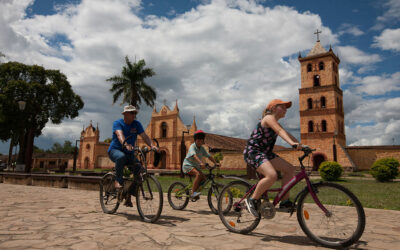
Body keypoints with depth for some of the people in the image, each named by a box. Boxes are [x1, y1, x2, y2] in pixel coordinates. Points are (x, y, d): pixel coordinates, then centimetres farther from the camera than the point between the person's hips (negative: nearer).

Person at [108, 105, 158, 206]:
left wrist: (152, 145, -31)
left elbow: (144, 136, -11)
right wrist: (126, 145, -50)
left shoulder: (137, 124, 2)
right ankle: (118, 181, -18)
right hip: (115, 150, -4)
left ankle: (128, 197, -7)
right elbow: (120, 135, -30)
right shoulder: (117, 123, -9)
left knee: (138, 166, -20)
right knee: (121, 157, -39)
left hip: (129, 153, 4)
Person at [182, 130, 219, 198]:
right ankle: (193, 193, -30)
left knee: (203, 178, -7)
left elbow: (209, 156, 5)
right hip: (188, 165, -7)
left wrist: (215, 163, -6)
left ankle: (195, 194, 7)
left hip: (195, 166, 7)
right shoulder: (192, 146, -18)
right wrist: (201, 163, -50)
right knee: (198, 174, -32)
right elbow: (194, 155, -35)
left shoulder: (202, 148, 4)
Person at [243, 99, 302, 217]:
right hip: (253, 151, -10)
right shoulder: (269, 118, -10)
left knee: (290, 169, 1)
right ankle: (252, 199, -11)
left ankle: (285, 201, 8)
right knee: (272, 175, -30)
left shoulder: (276, 123, 20)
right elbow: (280, 131, -28)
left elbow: (287, 134, 12)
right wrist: (292, 143, -43)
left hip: (265, 152, 10)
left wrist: (300, 145, -1)